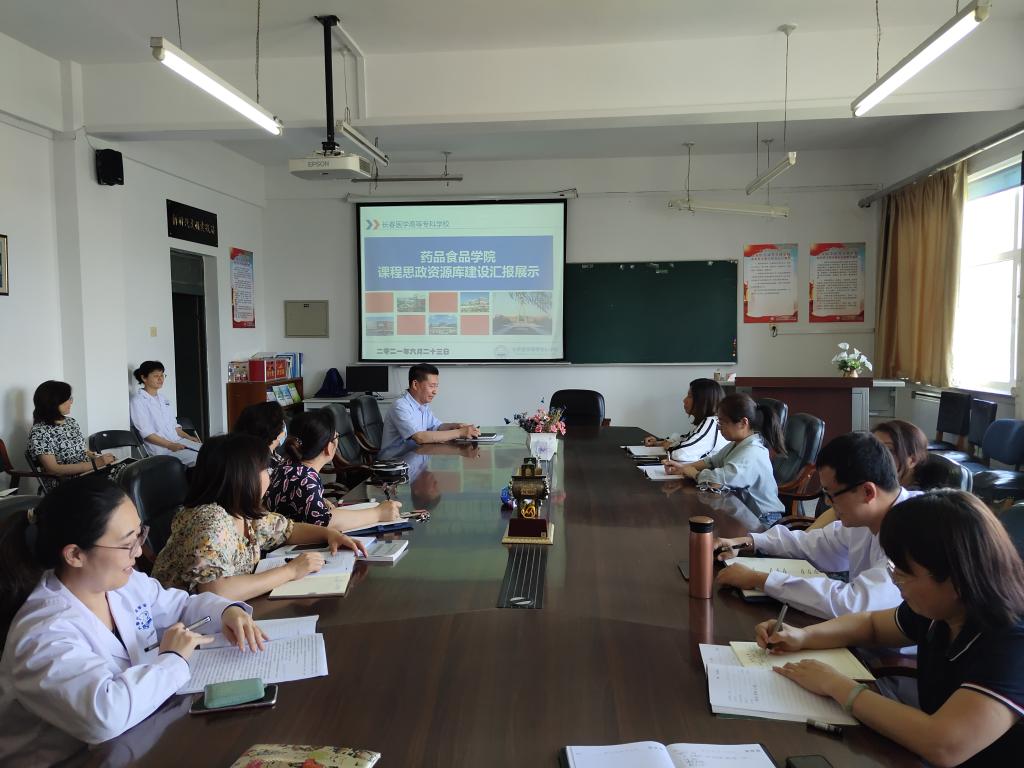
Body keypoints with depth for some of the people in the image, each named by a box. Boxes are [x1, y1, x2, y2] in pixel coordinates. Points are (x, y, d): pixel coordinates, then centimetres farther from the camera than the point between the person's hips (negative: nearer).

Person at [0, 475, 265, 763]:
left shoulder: (125, 581, -2)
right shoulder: (43, 635, -26)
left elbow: (181, 605, 14)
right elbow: (104, 715, -39)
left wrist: (227, 610, -5)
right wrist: (172, 659, -25)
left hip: (145, 737, 7)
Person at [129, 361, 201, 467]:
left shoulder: (162, 398, 20)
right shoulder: (138, 401, -4)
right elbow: (146, 433, -12)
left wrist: (188, 437, 7)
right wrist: (170, 445, -21)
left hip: (178, 441, 8)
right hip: (160, 447, -8)